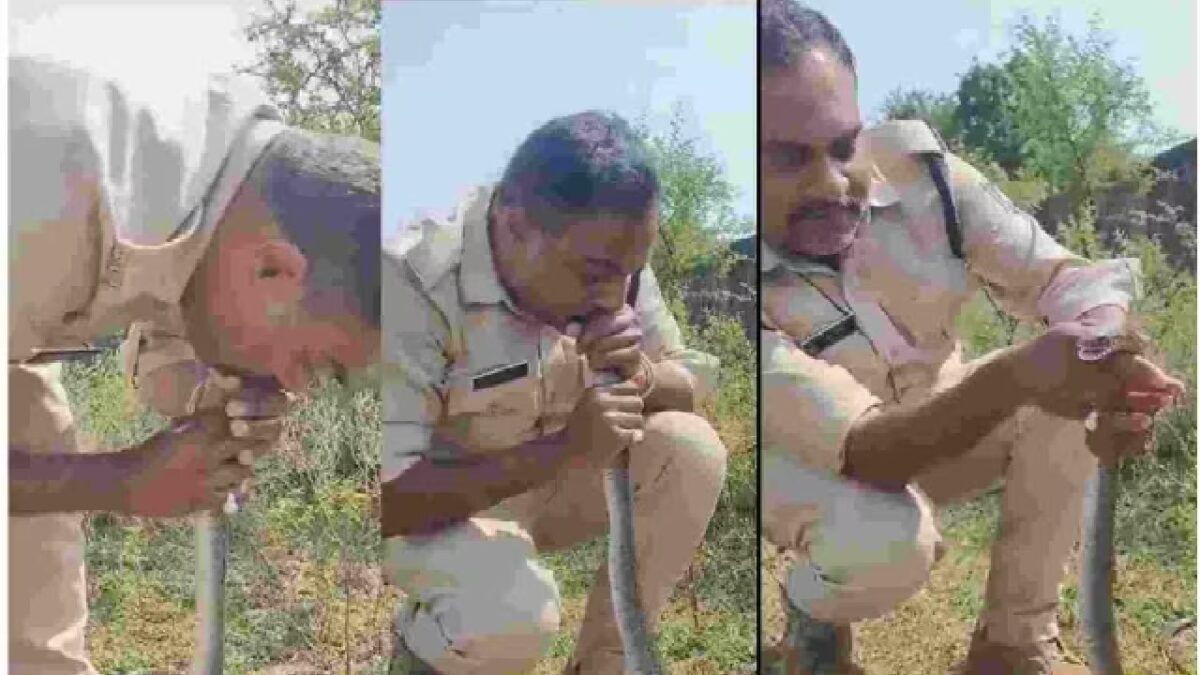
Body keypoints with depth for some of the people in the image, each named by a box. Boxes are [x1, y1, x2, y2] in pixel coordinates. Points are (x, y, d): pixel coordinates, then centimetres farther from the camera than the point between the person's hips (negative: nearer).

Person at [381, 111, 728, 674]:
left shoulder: (608, 255, -13)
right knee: (513, 614, -33)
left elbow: (694, 384, -4)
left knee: (691, 450, -19)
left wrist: (641, 377, -28)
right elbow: (389, 496, -33)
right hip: (435, 508, -5)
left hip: (551, 481, 6)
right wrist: (563, 448, -40)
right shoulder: (413, 286, -31)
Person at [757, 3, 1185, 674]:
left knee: (1074, 384, -21)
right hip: (808, 466, -4)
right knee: (885, 543, -36)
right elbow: (865, 452, -39)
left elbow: (1061, 274, -21)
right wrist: (1012, 378, -56)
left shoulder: (912, 162, -22)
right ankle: (814, 609, 4)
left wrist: (1110, 356, -44)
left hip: (943, 424, 5)